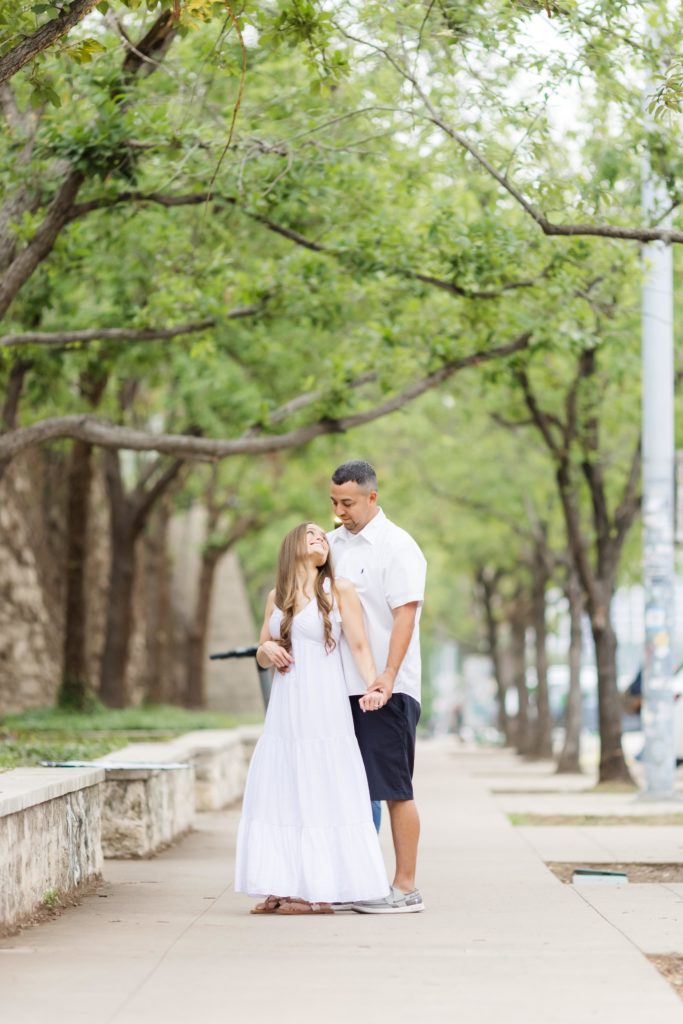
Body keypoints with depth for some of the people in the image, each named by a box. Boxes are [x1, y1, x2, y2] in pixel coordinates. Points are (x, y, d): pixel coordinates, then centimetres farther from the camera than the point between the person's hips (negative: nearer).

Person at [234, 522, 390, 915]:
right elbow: (263, 655, 22)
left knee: (321, 795, -7)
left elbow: (360, 646, -5)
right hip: (284, 709, 5)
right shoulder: (277, 597, 15)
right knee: (279, 792, 1)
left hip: (323, 709, -5)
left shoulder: (339, 590, 1)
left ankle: (321, 890, -6)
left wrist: (374, 686, -21)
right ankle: (285, 888, 4)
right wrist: (268, 649, -2)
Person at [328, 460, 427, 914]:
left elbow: (405, 615, -15)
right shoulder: (334, 544, 14)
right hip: (342, 686, 7)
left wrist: (388, 675, -25)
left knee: (394, 789, -4)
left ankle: (406, 888, 0)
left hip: (385, 689, -7)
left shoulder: (397, 546, -8)